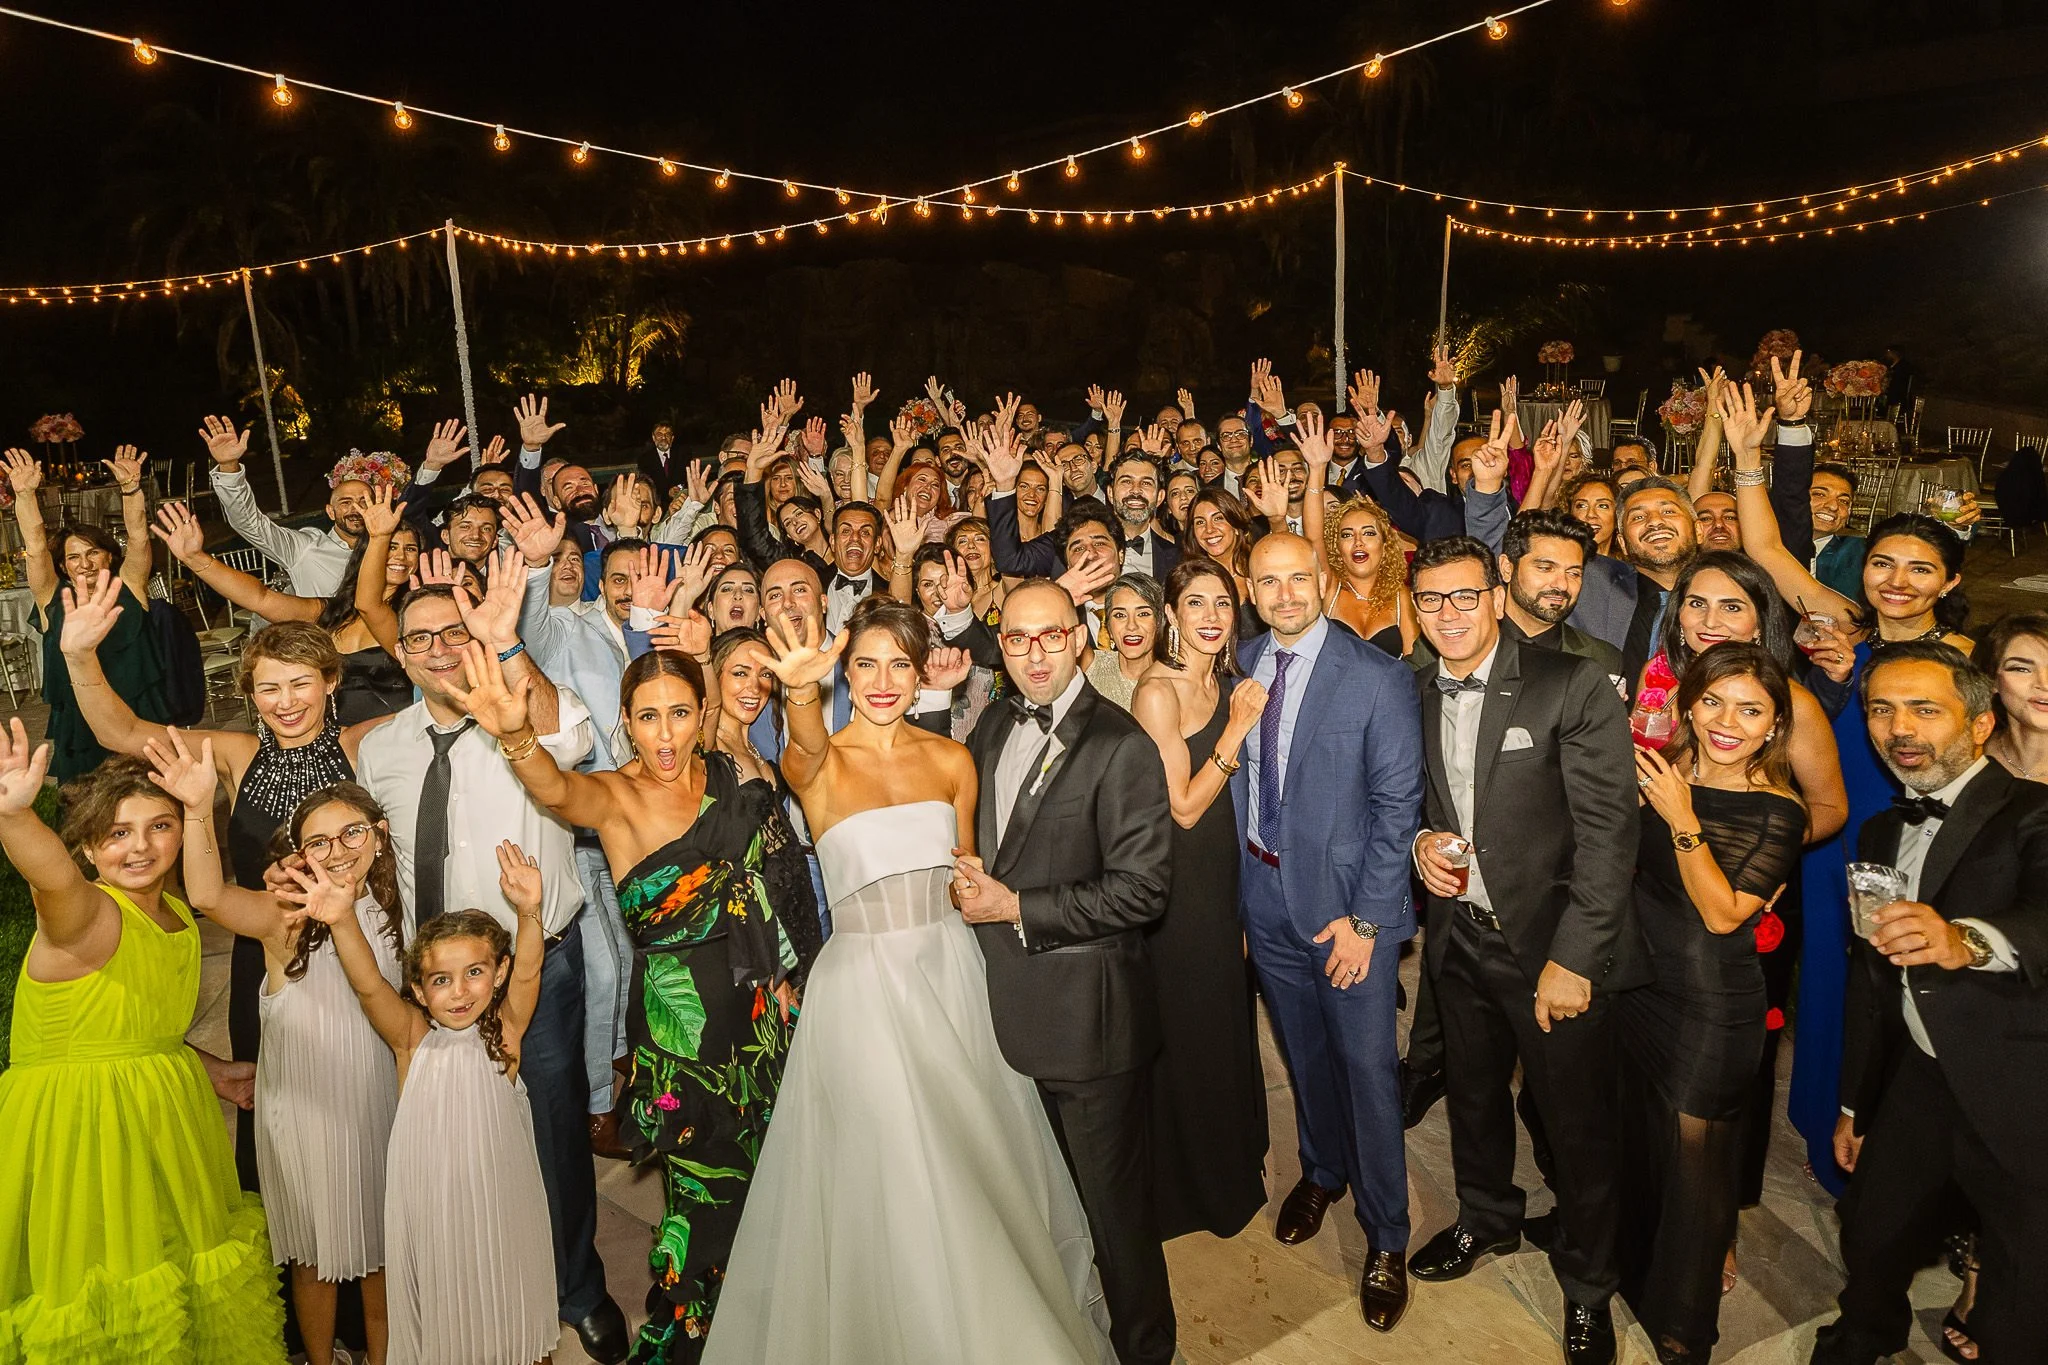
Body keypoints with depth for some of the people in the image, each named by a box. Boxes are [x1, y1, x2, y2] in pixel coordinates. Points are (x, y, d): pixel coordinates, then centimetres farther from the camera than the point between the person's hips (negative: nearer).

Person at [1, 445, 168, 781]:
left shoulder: (130, 590, 4)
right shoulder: (55, 602, 6)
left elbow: (138, 536, -7)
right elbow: (36, 547, -4)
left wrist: (131, 487, -20)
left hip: (142, 721, -1)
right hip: (78, 730, 1)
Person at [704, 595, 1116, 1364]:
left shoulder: (952, 761, 1)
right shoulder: (820, 763, -9)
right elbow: (805, 752, -38)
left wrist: (984, 891, -5)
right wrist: (802, 693, -56)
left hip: (950, 975, 3)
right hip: (862, 984, -3)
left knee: (973, 1169, 16)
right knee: (885, 1180, 6)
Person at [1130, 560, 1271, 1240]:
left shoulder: (1224, 686, 5)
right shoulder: (1158, 691, -20)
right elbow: (1183, 806, -21)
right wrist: (1237, 730, -22)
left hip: (1223, 877, 8)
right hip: (1177, 885, -8)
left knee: (1228, 1021, 22)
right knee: (1185, 1032, 9)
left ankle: (1233, 1166, 44)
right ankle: (1192, 1189, 30)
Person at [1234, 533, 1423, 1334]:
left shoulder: (1378, 679, -14)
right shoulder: (1240, 667, -1)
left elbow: (1397, 806, -13)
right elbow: (1235, 781, 5)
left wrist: (1363, 919, -15)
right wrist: (1239, 890, 0)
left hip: (1346, 900, -4)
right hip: (1265, 898, 4)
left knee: (1367, 1066, 6)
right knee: (1303, 1054, 21)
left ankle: (1386, 1238, 26)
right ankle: (1323, 1171, 47)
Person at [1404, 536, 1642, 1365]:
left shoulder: (1573, 688, -15)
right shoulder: (1413, 695, 2)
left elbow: (1608, 831, -16)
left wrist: (1573, 959, -19)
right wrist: (1421, 840, -7)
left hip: (1553, 944, -5)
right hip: (1459, 934, 5)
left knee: (1576, 1125, 8)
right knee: (1472, 1094, 23)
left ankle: (1587, 1282, 33)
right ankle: (1486, 1218, 50)